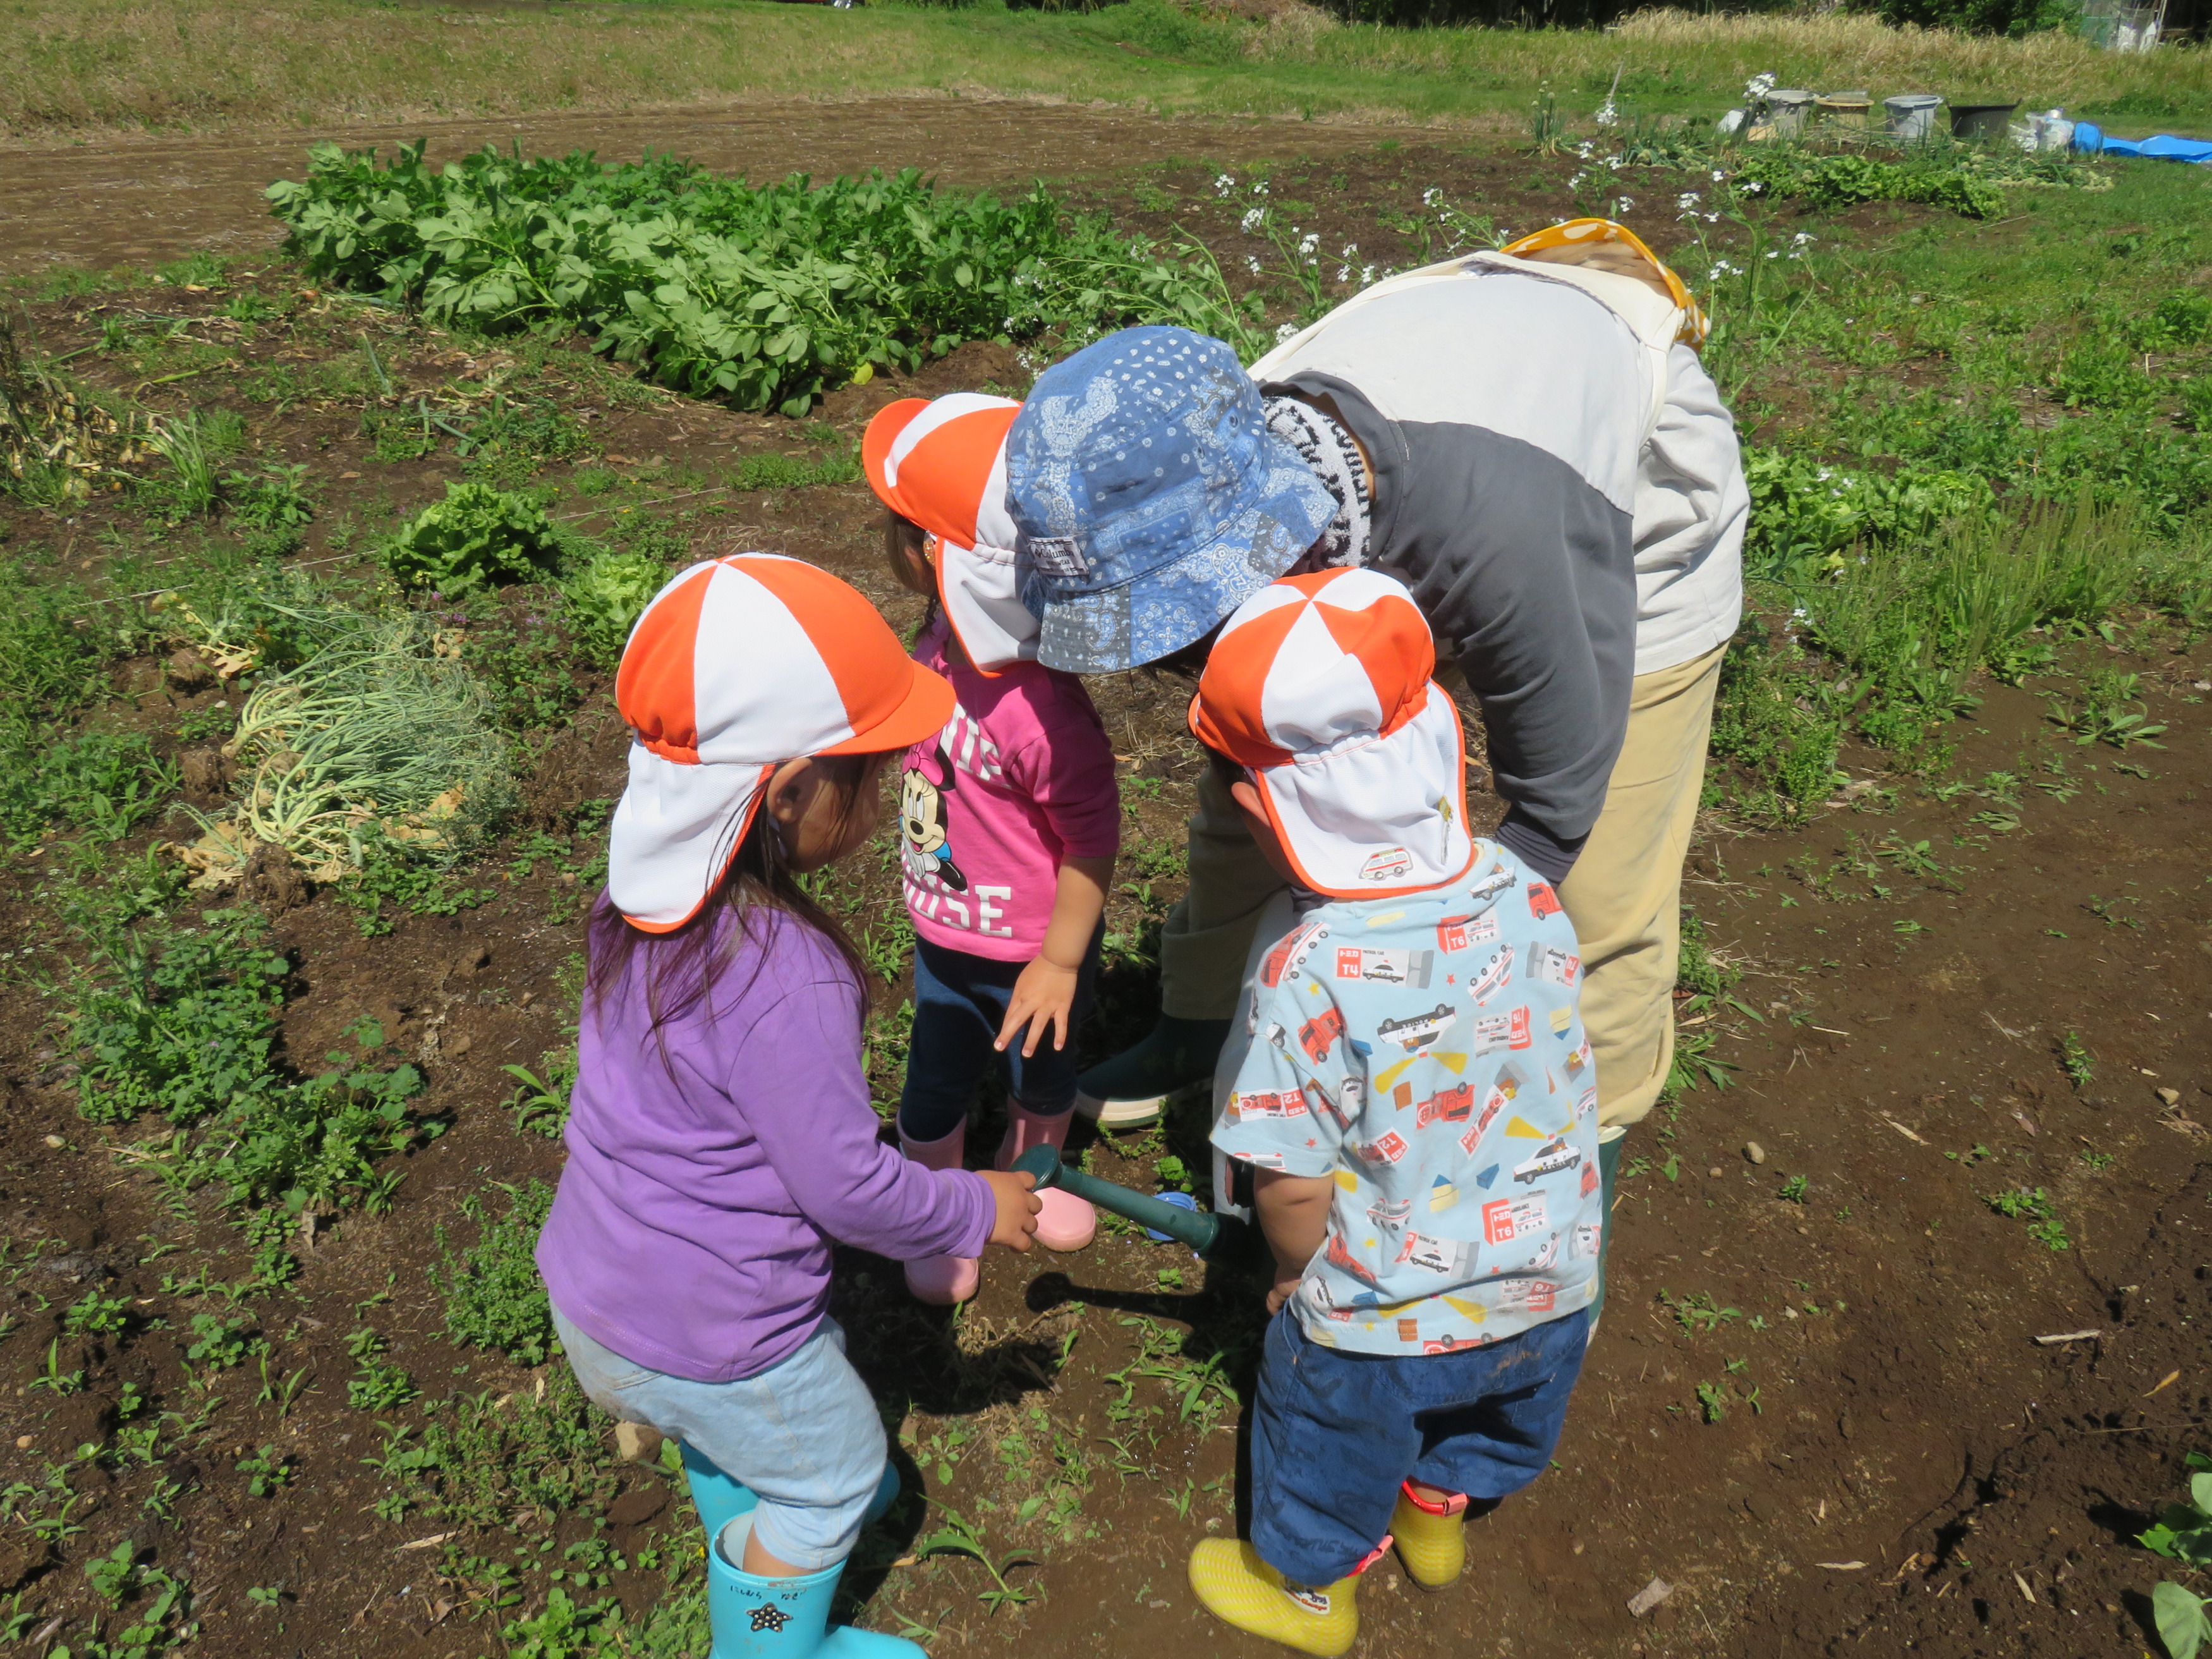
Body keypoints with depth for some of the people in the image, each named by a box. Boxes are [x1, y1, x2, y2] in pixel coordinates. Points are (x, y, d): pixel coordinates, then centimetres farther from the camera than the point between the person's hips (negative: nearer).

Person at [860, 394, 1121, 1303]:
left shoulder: (1042, 710, -39)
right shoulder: (947, 639, -15)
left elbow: (1093, 840, -26)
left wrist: (1059, 962, -15)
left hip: (1033, 950, -5)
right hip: (947, 933, 5)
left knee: (1043, 1073, 27)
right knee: (936, 1086, 22)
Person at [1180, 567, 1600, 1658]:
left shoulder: (1310, 974, -32)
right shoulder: (1524, 892, -15)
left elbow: (1290, 1182, -22)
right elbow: (1559, 1075, -1)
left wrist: (1306, 1278, -1)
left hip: (1384, 1330, -5)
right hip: (1550, 1289, 5)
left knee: (1333, 1443, 26)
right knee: (1496, 1409, 35)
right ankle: (1441, 1511, 63)